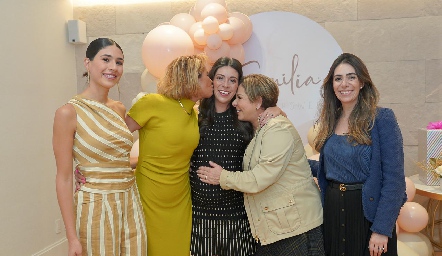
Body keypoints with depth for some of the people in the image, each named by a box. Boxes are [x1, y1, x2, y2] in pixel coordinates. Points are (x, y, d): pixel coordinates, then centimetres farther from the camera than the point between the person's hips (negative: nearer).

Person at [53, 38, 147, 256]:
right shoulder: (68, 113, -11)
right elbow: (64, 178, -11)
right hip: (95, 208, -6)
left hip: (131, 204, 6)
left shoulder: (120, 109, 6)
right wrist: (72, 238, -12)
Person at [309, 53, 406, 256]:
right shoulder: (330, 122, 4)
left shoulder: (382, 119, -12)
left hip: (368, 212, -5)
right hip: (332, 212, 5)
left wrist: (382, 229, -18)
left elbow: (394, 179, -14)